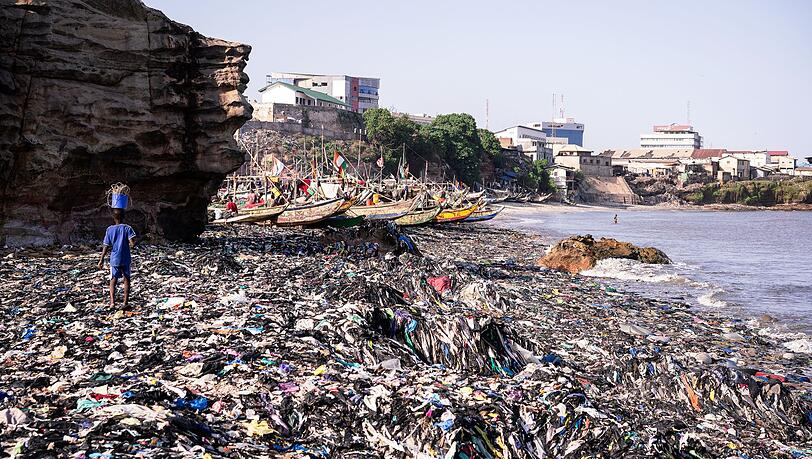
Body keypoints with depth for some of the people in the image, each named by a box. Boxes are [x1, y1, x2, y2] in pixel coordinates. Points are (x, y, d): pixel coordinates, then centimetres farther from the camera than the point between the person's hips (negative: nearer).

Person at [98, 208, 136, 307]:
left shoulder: (110, 229, -2)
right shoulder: (127, 228, -7)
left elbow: (106, 246, -2)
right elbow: (132, 243, -18)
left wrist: (101, 260, 4)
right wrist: (127, 244, 5)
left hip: (114, 259, 1)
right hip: (125, 259, -1)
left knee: (113, 280, 10)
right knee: (126, 280, 10)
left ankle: (112, 301, -4)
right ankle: (126, 302, 8)